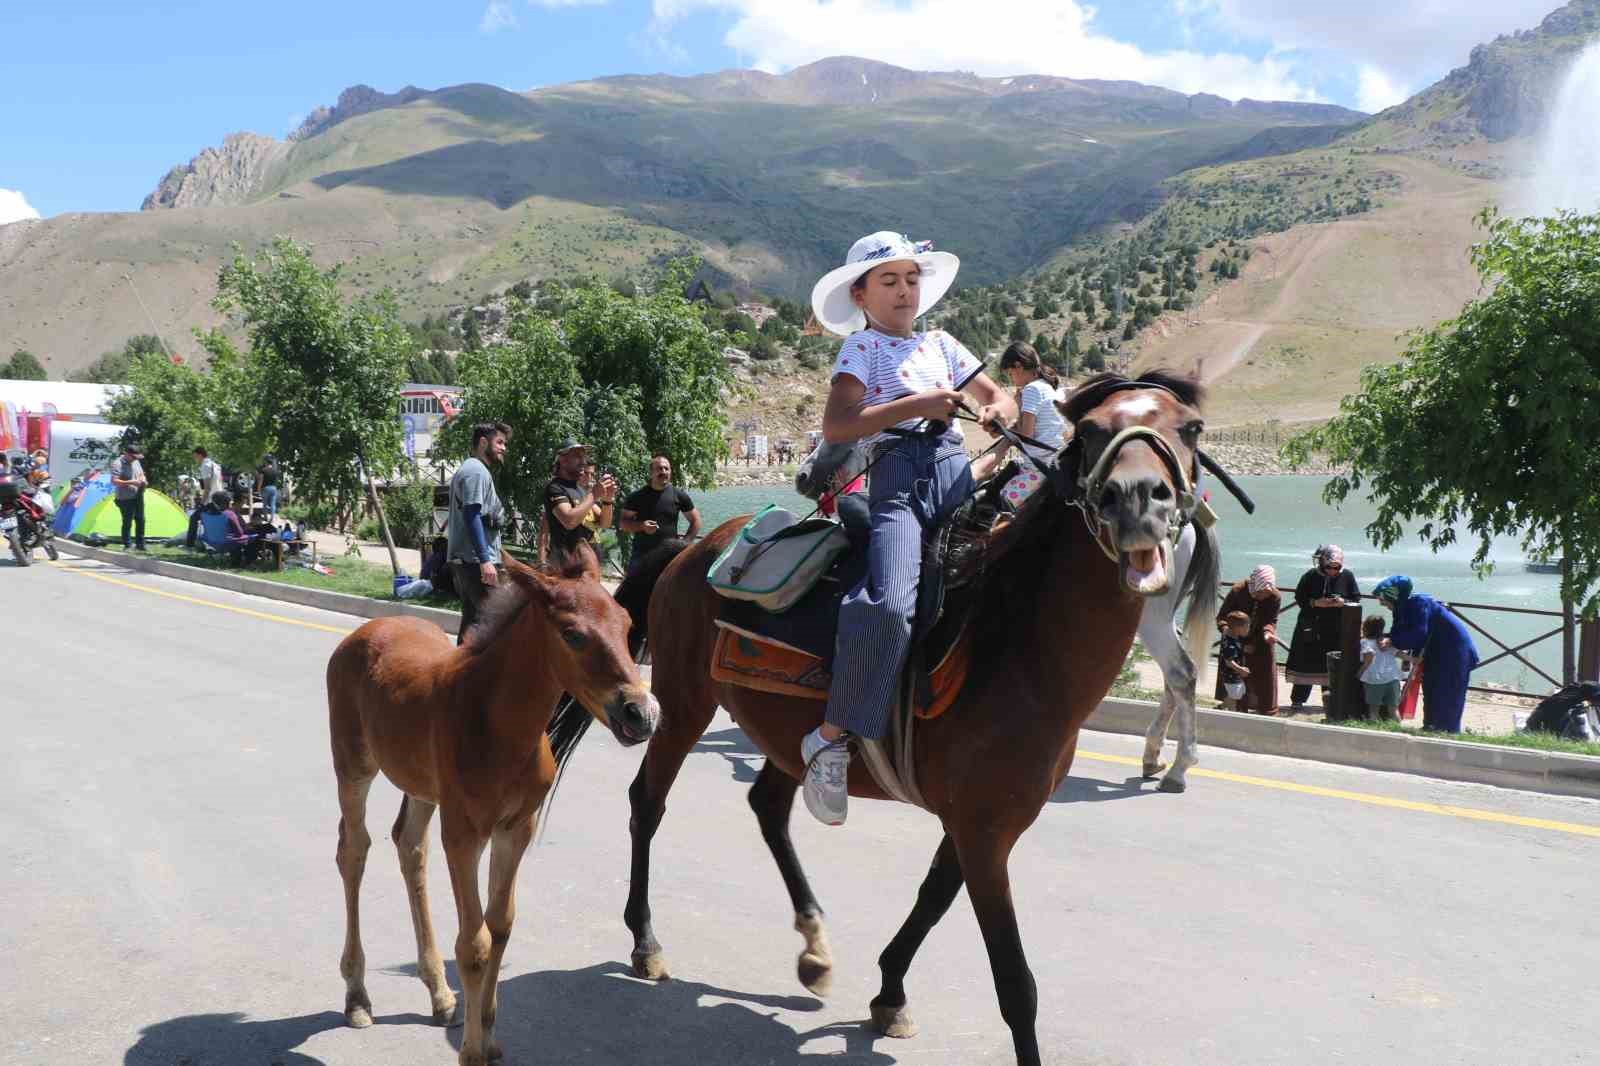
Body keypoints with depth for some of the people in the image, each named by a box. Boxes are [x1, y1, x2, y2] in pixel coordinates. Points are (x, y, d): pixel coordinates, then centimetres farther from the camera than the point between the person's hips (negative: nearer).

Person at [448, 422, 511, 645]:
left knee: (472, 622, 12)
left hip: (464, 560, 11)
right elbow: (472, 516, -18)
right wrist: (485, 560, -23)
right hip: (476, 562, -11)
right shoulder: (477, 471, -10)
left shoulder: (468, 469, 21)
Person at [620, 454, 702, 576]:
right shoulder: (638, 496, 0)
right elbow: (623, 522, 3)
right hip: (641, 556, 0)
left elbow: (695, 521, 8)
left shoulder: (679, 495, 2)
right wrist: (641, 526, -16)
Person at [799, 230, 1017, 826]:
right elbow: (835, 428, -6)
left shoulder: (941, 344, 26)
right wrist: (914, 405, -13)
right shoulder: (862, 346, 10)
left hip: (955, 468, 6)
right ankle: (832, 738, -15)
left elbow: (997, 396, 32)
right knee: (889, 604, -28)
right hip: (897, 473, -5)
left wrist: (999, 412, 7)